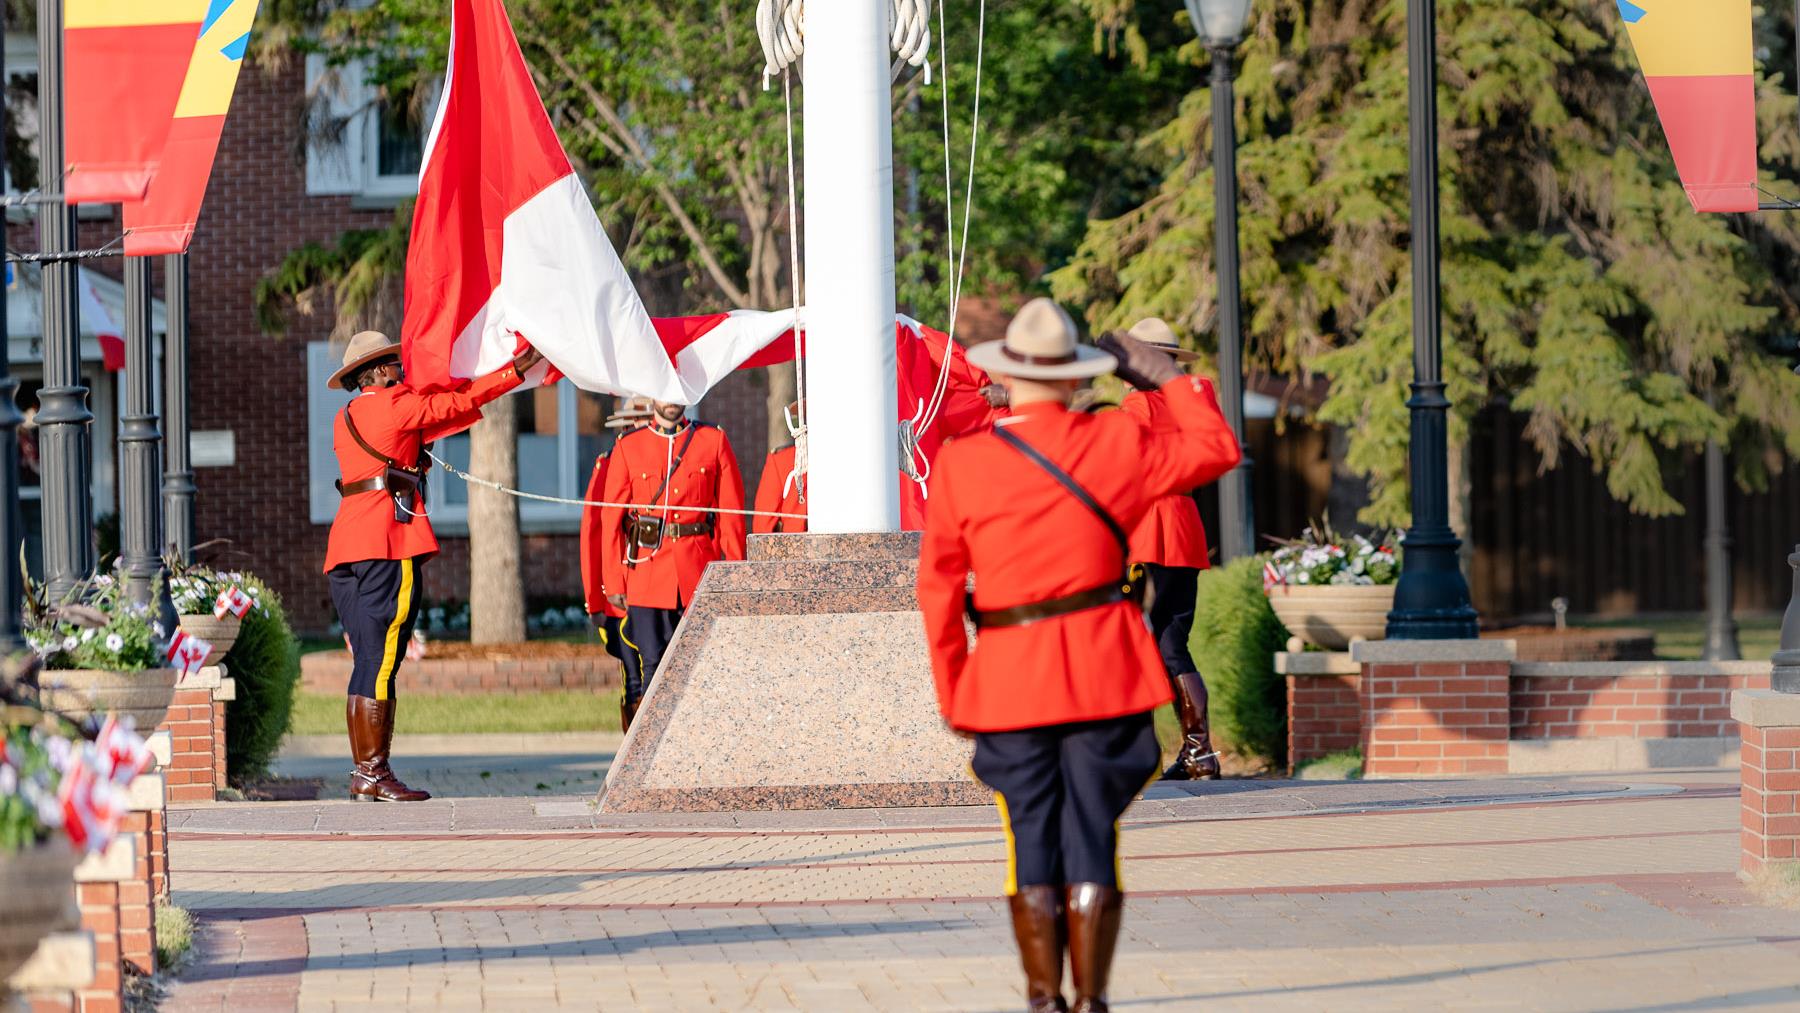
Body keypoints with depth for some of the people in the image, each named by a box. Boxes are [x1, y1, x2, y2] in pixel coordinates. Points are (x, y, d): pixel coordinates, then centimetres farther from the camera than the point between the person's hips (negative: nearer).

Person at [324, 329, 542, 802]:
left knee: (368, 664, 9)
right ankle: (373, 774, -12)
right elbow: (462, 402, 3)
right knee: (381, 662, -9)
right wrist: (517, 369, 10)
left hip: (346, 549, 9)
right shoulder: (394, 405, -3)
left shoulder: (346, 418, 20)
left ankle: (363, 773, 7)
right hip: (387, 543, -9)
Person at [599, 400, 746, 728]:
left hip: (701, 575, 1)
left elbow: (732, 511, 5)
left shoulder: (714, 441, 6)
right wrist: (613, 582, 0)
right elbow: (610, 519, 5)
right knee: (653, 664, -4)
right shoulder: (627, 448, 5)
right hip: (648, 575, 0)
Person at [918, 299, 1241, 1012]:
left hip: (1008, 675, 0)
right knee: (1093, 845, 3)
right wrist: (1167, 378, 22)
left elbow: (938, 591, -1)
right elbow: (1216, 448, 13)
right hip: (1104, 668, 0)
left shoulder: (961, 462, -2)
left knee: (1031, 847, 7)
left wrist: (951, 696, 6)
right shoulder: (1116, 443, -3)